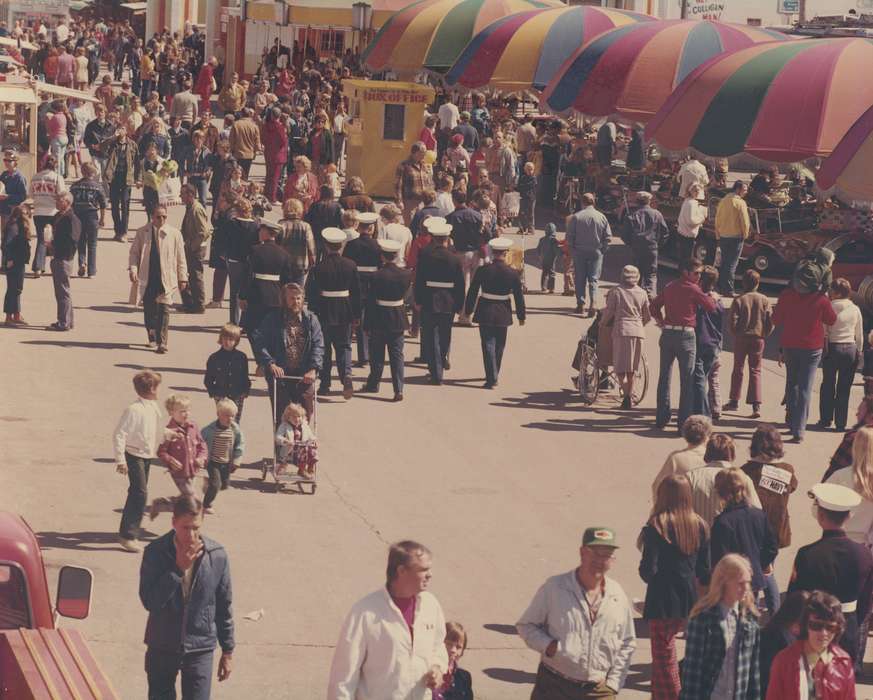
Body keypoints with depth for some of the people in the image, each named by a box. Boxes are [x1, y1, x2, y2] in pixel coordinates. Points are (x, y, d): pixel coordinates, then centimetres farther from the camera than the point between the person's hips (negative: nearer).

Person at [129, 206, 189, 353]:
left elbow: (180, 257, 6)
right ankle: (152, 338, 28)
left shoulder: (174, 234, 1)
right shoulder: (142, 232, 3)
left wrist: (182, 277, 6)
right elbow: (134, 252, 6)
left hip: (165, 279, -2)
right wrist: (133, 269, -9)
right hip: (146, 279, 2)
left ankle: (161, 343, -10)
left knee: (164, 310, -9)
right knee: (148, 309, 9)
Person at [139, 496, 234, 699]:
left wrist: (228, 651, 6)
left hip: (200, 649, 0)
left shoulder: (217, 556, -8)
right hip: (162, 646, 1)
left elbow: (224, 606, 2)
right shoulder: (155, 552, -11)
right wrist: (178, 569, -25)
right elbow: (149, 601, -18)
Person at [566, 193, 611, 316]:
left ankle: (580, 303, 11)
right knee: (593, 278, 3)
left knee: (580, 279, 10)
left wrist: (572, 248, 8)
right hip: (596, 252, 0)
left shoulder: (575, 217, -7)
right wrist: (603, 249, 8)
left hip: (579, 251, 0)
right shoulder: (601, 217, -4)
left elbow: (569, 237, -5)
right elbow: (608, 236, -3)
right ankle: (593, 302, -15)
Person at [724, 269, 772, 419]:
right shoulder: (764, 300, -5)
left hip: (741, 339, -1)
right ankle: (756, 405, -5)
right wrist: (764, 335, 9)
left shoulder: (738, 300, -10)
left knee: (737, 370, 14)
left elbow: (732, 321, -12)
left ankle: (734, 401, 22)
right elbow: (770, 321, -5)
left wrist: (736, 334, 6)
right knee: (755, 371, 5)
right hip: (758, 339, 1)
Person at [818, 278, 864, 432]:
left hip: (833, 347, -2)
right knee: (844, 388, 5)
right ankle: (841, 423, 7)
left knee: (828, 385, 10)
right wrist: (859, 353, 15)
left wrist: (824, 349, 1)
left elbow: (824, 332, -8)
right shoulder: (855, 309, 1)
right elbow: (860, 335, 6)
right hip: (851, 348, 2)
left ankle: (825, 419, 13)